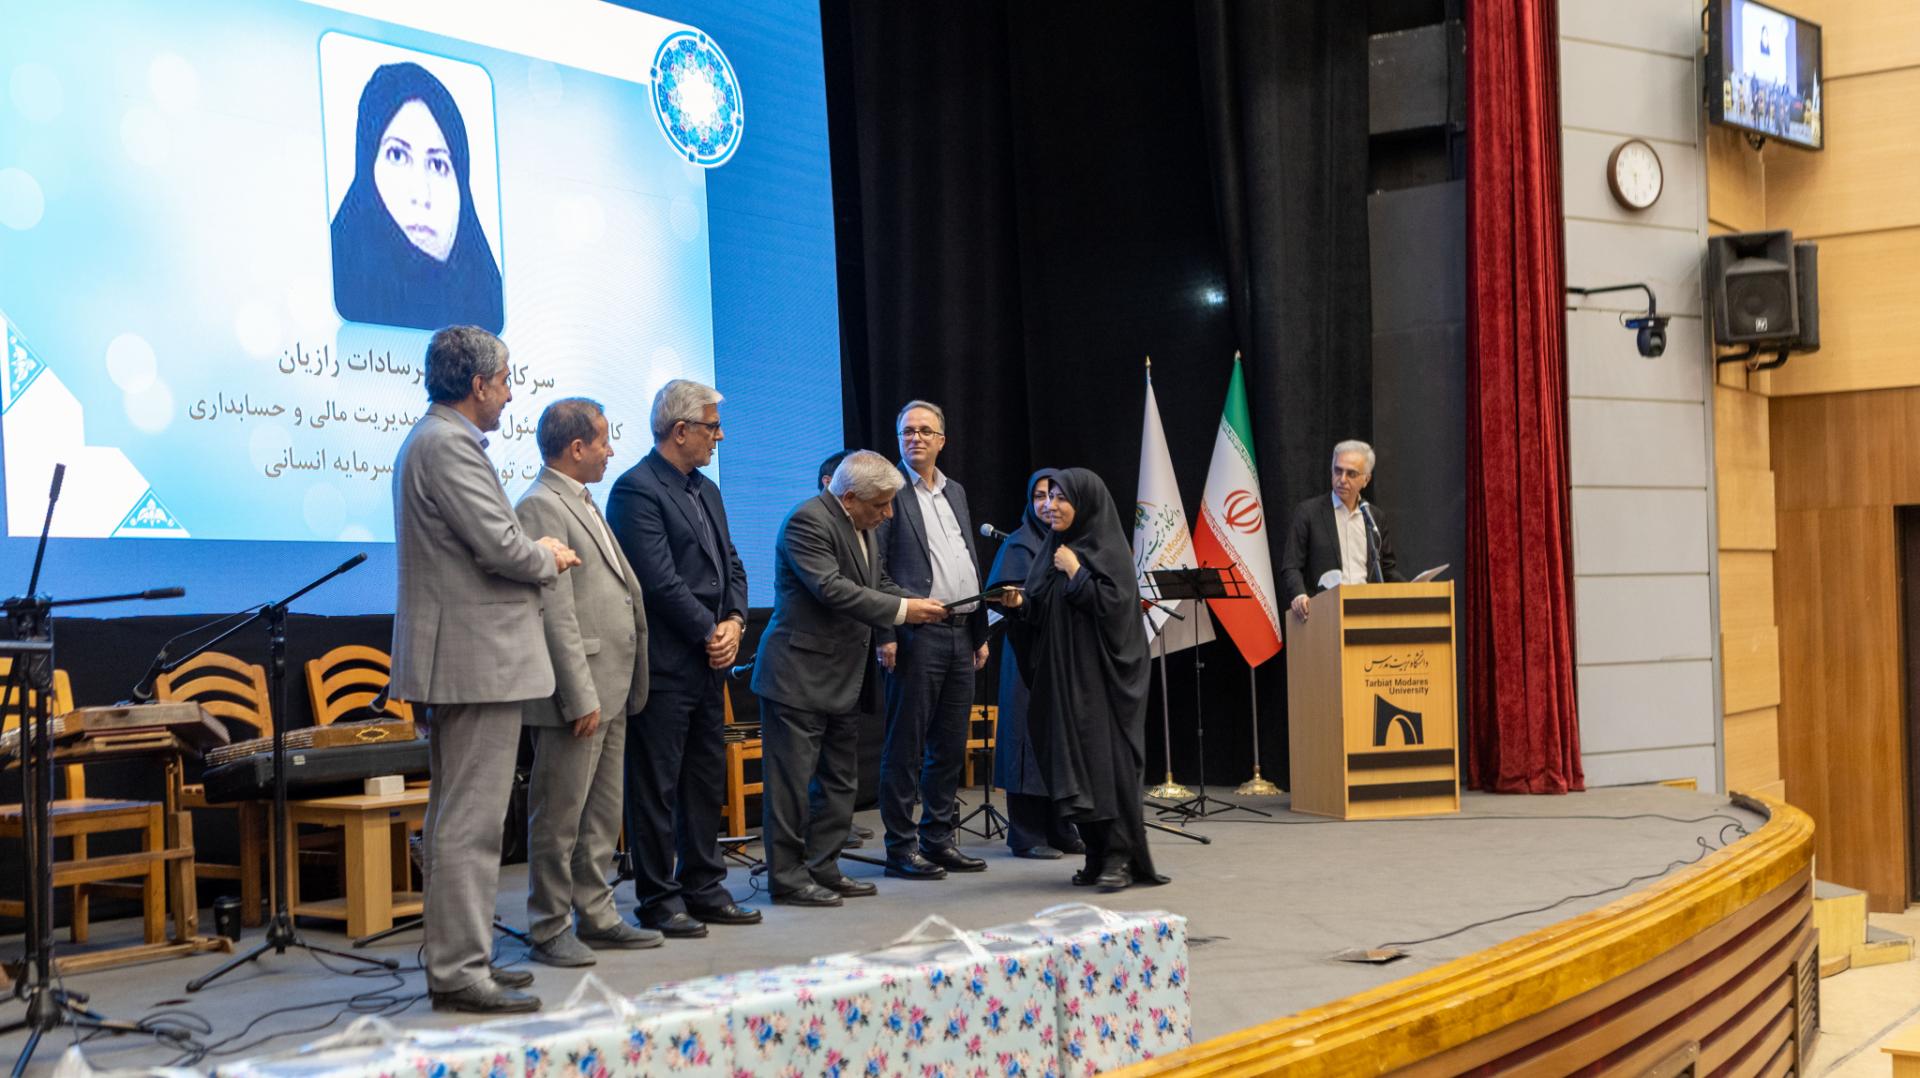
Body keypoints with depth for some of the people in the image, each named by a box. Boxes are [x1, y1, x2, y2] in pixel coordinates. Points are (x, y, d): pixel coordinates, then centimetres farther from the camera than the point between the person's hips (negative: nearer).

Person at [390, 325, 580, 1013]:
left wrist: (535, 554, 13)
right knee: (470, 822, -8)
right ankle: (459, 972, -5)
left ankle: (456, 957, 24)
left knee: (454, 818, 16)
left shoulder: (430, 440, 19)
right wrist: (550, 558, -2)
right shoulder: (449, 446, -15)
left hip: (455, 659, 11)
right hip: (478, 658, -11)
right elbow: (499, 547, -21)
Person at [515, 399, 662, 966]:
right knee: (559, 818, -1)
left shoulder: (583, 504, 18)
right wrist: (580, 696, -21)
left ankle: (596, 918, 23)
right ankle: (549, 930, 7)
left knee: (602, 815, 15)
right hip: (578, 691, -10)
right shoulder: (540, 506, -13)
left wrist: (624, 689, 17)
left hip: (610, 691, 10)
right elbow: (555, 611, -19)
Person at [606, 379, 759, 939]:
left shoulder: (706, 491, 16)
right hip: (664, 665, -9)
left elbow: (731, 565, 17)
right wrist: (709, 633, -12)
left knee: (707, 782, 14)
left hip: (710, 661, 9)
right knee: (656, 786, -1)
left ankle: (703, 888, 22)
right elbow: (660, 581, -18)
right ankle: (659, 899, 6)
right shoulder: (637, 490, -12)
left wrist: (734, 622, -1)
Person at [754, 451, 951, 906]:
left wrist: (921, 603, 0)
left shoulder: (863, 526, 12)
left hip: (842, 677, 10)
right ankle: (787, 877, 3)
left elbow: (879, 584, 19)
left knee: (840, 779, 14)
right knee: (791, 779, -3)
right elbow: (831, 589, -25)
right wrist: (902, 611, -22)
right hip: (799, 674, -10)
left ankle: (823, 869, 22)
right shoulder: (808, 521, -17)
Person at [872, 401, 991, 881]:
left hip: (961, 634, 7)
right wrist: (885, 634, -15)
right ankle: (901, 847, 4)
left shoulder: (955, 493, 18)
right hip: (916, 636, -7)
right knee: (906, 747, -2)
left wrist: (981, 633, 17)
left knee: (950, 747, 11)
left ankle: (939, 839, 19)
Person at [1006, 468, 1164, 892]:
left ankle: (1119, 859, -6)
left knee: (1107, 759, -9)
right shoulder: (1052, 552, 14)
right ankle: (1097, 856, 11)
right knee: (1073, 761, 5)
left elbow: (1113, 603, -17)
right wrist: (1020, 605, -4)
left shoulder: (1109, 549, -6)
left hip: (1100, 677, -7)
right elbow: (1040, 616, 15)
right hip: (1062, 678, 7)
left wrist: (1076, 573, -12)